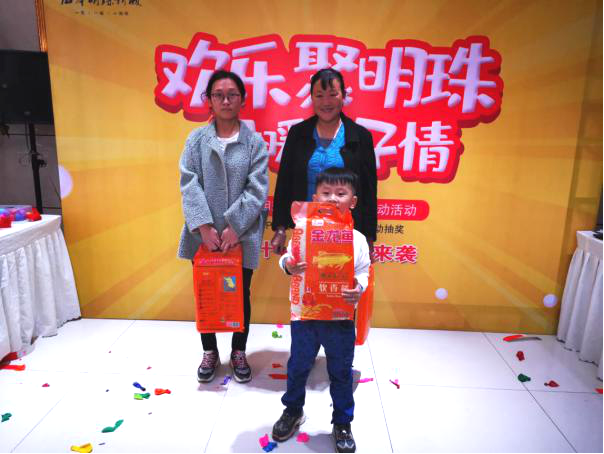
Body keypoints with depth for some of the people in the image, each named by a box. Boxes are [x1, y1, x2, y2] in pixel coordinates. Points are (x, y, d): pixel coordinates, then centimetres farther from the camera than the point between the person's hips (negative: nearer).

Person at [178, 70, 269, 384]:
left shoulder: (254, 142, 0)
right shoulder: (196, 139, 3)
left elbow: (257, 190, -7)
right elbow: (189, 184, -4)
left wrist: (235, 227, -14)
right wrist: (204, 226, -14)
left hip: (242, 235, -1)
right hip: (204, 235, 2)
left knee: (241, 294, 11)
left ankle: (238, 352, 32)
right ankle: (210, 352, 34)